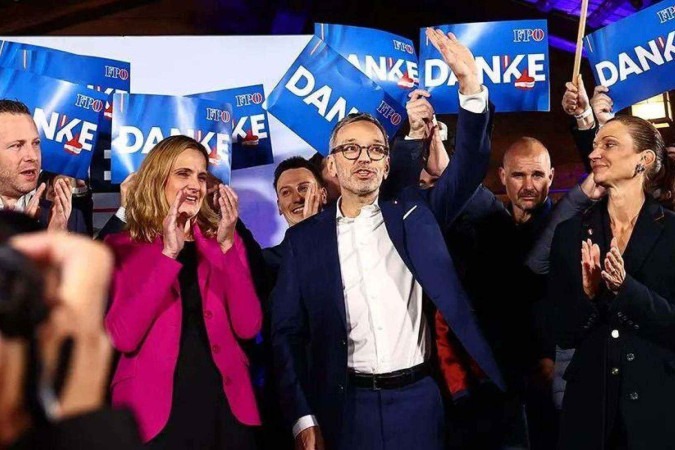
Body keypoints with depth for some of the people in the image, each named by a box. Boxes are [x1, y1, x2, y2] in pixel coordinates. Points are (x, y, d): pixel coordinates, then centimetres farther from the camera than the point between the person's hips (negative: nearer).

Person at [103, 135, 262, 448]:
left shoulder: (223, 244, 9)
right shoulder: (121, 247, 1)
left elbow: (248, 327, -5)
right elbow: (122, 337, -13)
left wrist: (226, 245, -13)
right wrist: (169, 254, -17)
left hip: (225, 405, 3)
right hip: (152, 410, -3)